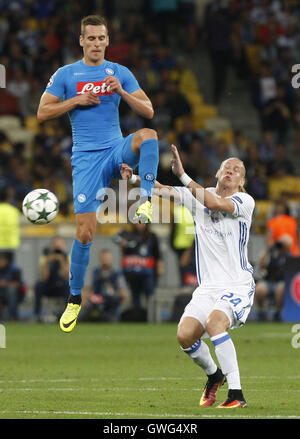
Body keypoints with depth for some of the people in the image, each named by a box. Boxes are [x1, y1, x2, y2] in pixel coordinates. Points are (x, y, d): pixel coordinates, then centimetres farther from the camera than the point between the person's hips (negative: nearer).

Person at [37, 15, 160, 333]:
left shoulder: (120, 73, 8)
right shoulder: (66, 75, 6)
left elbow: (148, 111, 4)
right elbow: (42, 113, 1)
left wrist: (122, 92, -13)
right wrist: (77, 100, -10)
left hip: (117, 150, 1)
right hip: (86, 158, -1)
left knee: (148, 136, -34)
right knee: (85, 231, -5)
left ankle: (146, 199, -35)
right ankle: (74, 299, 9)